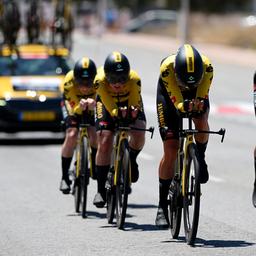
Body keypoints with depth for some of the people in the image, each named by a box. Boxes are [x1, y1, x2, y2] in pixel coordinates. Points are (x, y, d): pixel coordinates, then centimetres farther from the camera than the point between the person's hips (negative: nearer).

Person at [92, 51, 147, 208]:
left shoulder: (134, 80, -36)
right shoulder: (100, 81, -37)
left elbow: (134, 105, -33)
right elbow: (110, 108, -40)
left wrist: (133, 111, -56)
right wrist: (118, 113, -61)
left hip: (129, 103, 0)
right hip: (108, 105, 0)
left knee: (139, 138, -24)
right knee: (104, 145, -11)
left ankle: (131, 161, 10)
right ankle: (101, 190, 0)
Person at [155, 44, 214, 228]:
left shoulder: (206, 67, -36)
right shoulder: (167, 67, -40)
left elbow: (202, 96, -34)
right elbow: (176, 100, -41)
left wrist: (199, 104, -56)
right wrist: (184, 106, -63)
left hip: (196, 95, 2)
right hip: (169, 95, -1)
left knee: (201, 121, -34)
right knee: (171, 150, -10)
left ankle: (200, 160, -2)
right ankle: (162, 206, -1)